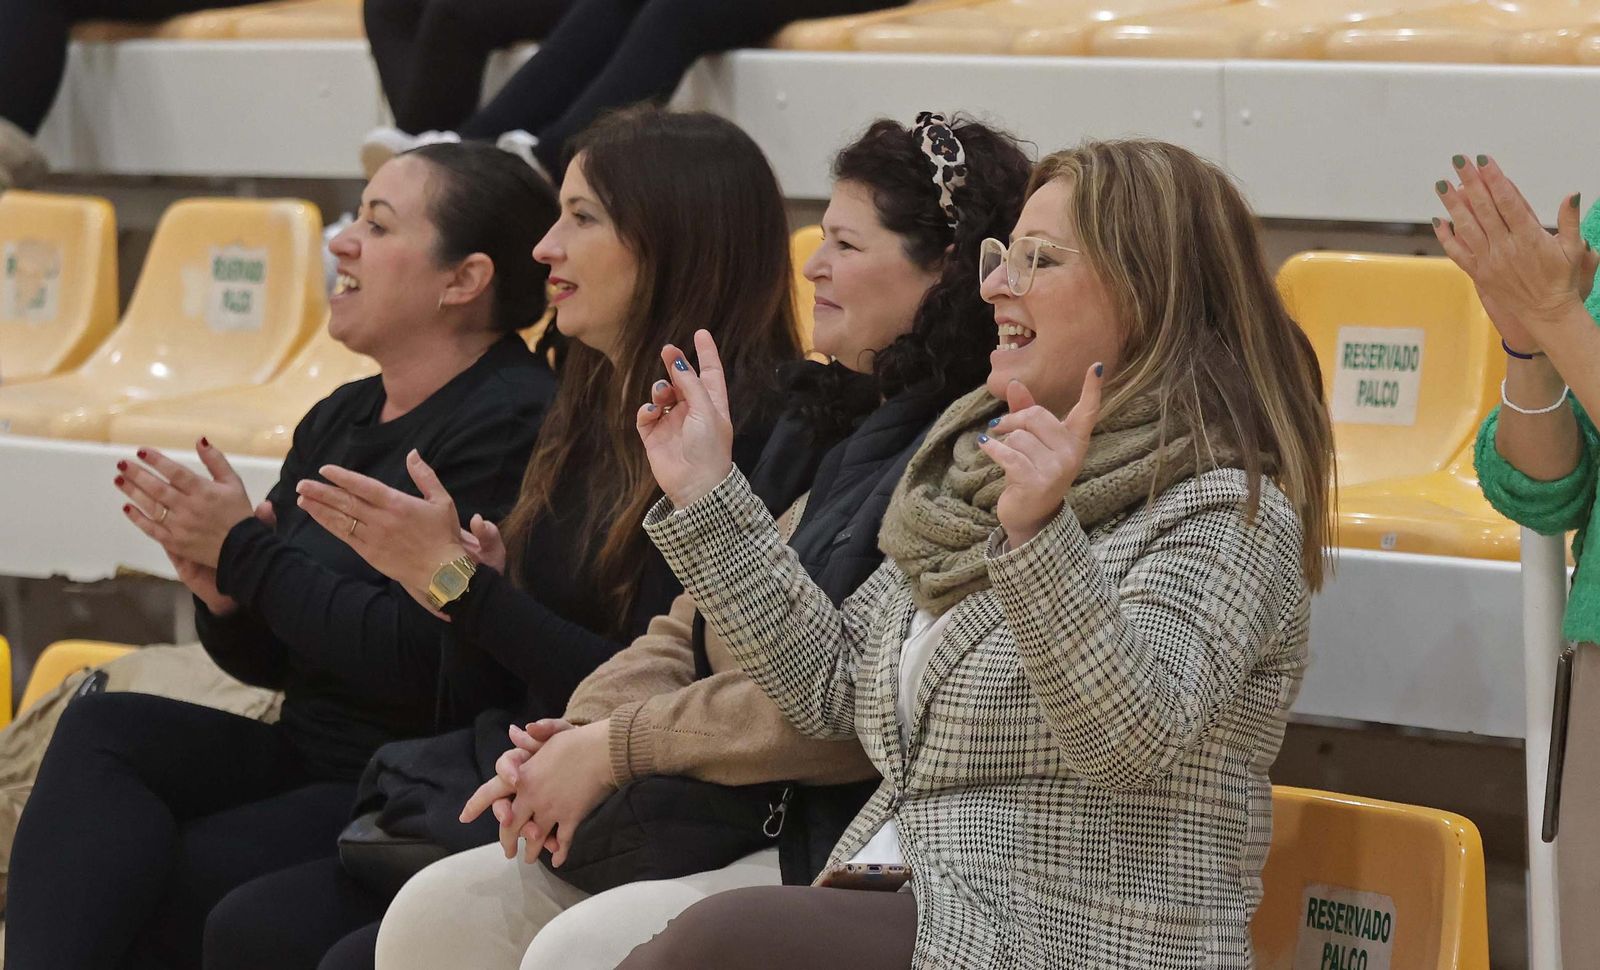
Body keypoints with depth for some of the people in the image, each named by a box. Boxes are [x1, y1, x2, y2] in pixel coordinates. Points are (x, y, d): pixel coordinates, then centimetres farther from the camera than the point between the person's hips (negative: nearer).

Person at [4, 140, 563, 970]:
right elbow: (271, 660, 19)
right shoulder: (340, 419, 14)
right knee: (102, 729, -15)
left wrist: (247, 551, -12)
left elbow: (415, 659, -22)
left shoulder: (511, 427, -14)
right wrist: (224, 596, -5)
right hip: (309, 762, 9)